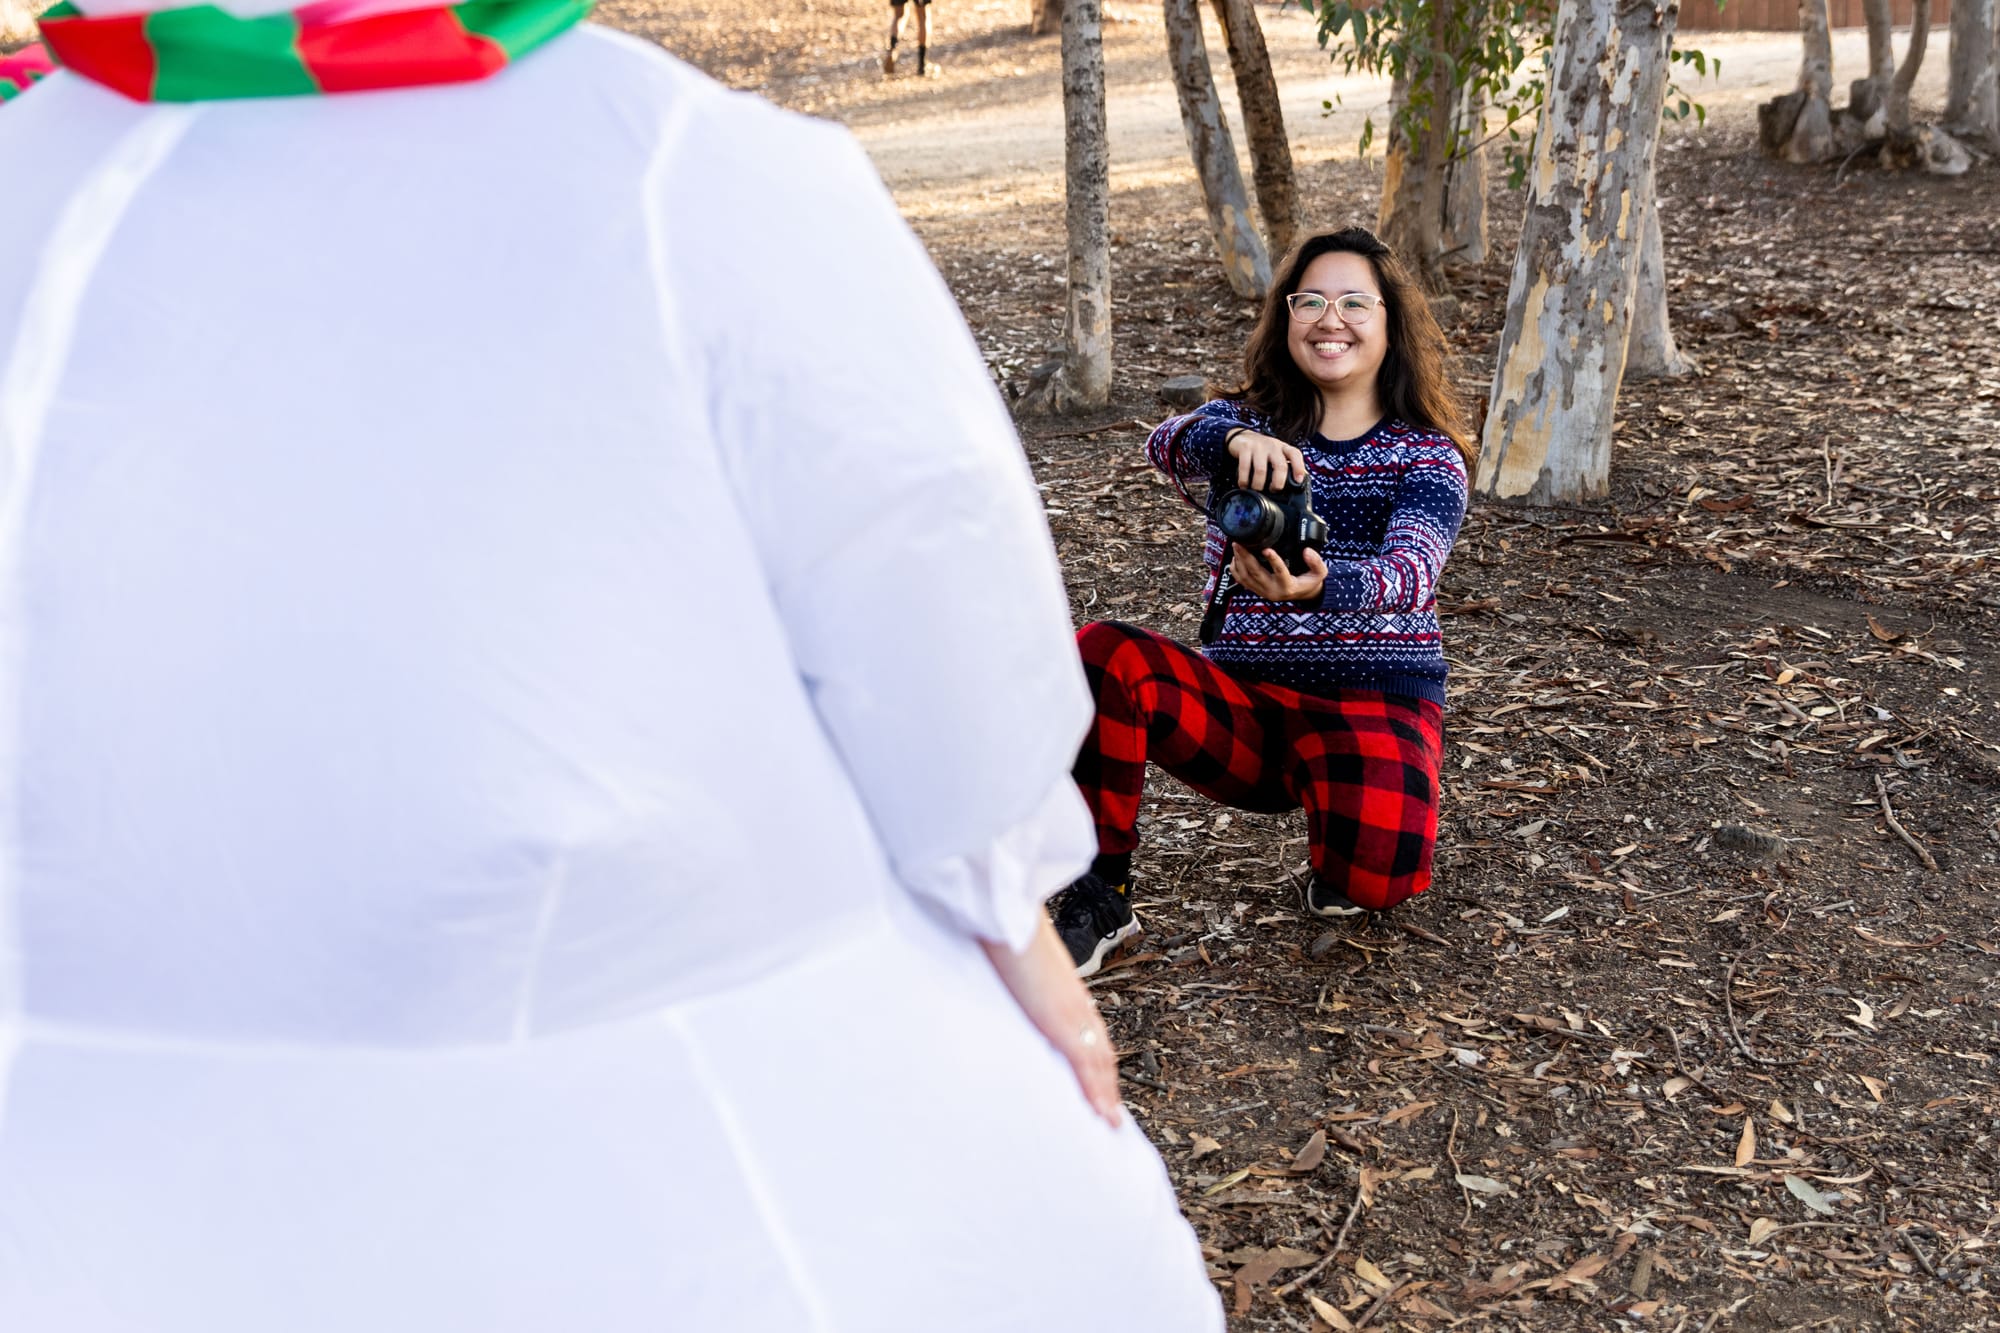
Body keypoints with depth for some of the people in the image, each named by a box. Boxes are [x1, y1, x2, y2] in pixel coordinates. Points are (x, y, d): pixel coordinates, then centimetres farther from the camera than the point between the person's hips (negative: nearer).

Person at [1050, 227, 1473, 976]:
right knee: (1101, 655, -26)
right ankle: (1100, 898, -10)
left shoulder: (1427, 459, 2)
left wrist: (1320, 587, -42)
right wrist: (1234, 439, -42)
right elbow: (1169, 444, -17)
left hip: (1375, 700, -1)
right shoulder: (1248, 425, 7)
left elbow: (1412, 571, -19)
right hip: (1243, 702, 2)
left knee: (1373, 877, -30)